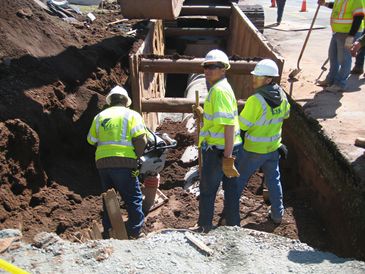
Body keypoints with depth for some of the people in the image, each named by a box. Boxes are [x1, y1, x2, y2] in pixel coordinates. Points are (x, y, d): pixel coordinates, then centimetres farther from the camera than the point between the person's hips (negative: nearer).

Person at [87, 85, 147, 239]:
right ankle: (135, 231, 4)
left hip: (102, 161, 5)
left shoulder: (100, 116, 16)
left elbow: (91, 140, 15)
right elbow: (141, 140, -8)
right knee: (133, 198, 5)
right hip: (123, 161, -5)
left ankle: (108, 232, 23)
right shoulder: (131, 115, 3)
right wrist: (136, 156, 5)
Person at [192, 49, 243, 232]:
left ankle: (204, 227, 26)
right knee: (231, 188, 17)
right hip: (230, 148, 9)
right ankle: (233, 225, 30)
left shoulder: (219, 90, -19)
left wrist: (227, 157, -27)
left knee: (207, 190, 9)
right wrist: (203, 114, 10)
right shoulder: (222, 87, 13)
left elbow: (229, 124, -26)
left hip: (219, 149, -9)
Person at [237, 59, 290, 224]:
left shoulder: (256, 100, -28)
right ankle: (277, 214, 31)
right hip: (274, 148, 6)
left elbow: (241, 126, -22)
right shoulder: (282, 97, -5)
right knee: (274, 180, 20)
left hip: (253, 150, -6)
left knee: (239, 180, 11)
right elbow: (285, 115, 15)